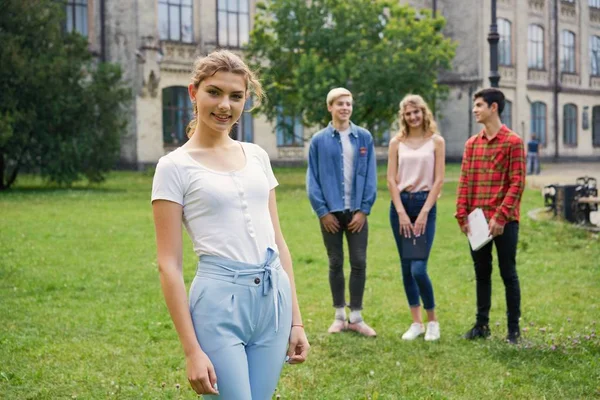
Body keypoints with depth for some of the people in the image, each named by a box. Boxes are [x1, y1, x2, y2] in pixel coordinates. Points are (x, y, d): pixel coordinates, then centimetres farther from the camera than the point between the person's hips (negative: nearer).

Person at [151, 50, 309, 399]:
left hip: (273, 299, 5)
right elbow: (169, 264, -7)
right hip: (219, 302, -5)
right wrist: (192, 350, -12)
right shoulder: (175, 167, -4)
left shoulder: (257, 156, 12)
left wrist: (296, 319, 11)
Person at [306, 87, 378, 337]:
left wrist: (364, 209, -5)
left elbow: (370, 176, 2)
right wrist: (322, 211, -6)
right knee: (335, 264, 7)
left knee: (359, 262, 1)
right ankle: (339, 316, 18)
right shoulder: (319, 140, 0)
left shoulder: (364, 137, 2)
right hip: (331, 212, 0)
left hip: (357, 211, 1)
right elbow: (312, 179, 0)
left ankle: (356, 317, 11)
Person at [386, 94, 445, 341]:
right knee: (406, 268, 6)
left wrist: (423, 214, -11)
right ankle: (416, 323, 15)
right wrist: (402, 213, -7)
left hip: (425, 204, -3)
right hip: (400, 205, 3)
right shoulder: (397, 142, 7)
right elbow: (391, 179, 2)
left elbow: (439, 180, -4)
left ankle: (432, 320, 7)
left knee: (418, 269, -12)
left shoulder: (436, 141, 1)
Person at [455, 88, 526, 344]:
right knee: (481, 273, 11)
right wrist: (462, 215, 0)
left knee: (508, 273, 2)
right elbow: (464, 182, 10)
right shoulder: (472, 143, 11)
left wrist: (500, 217, -17)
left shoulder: (512, 142, -6)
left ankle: (513, 328, 11)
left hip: (504, 221, -5)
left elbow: (517, 183, -11)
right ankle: (482, 324, 20)